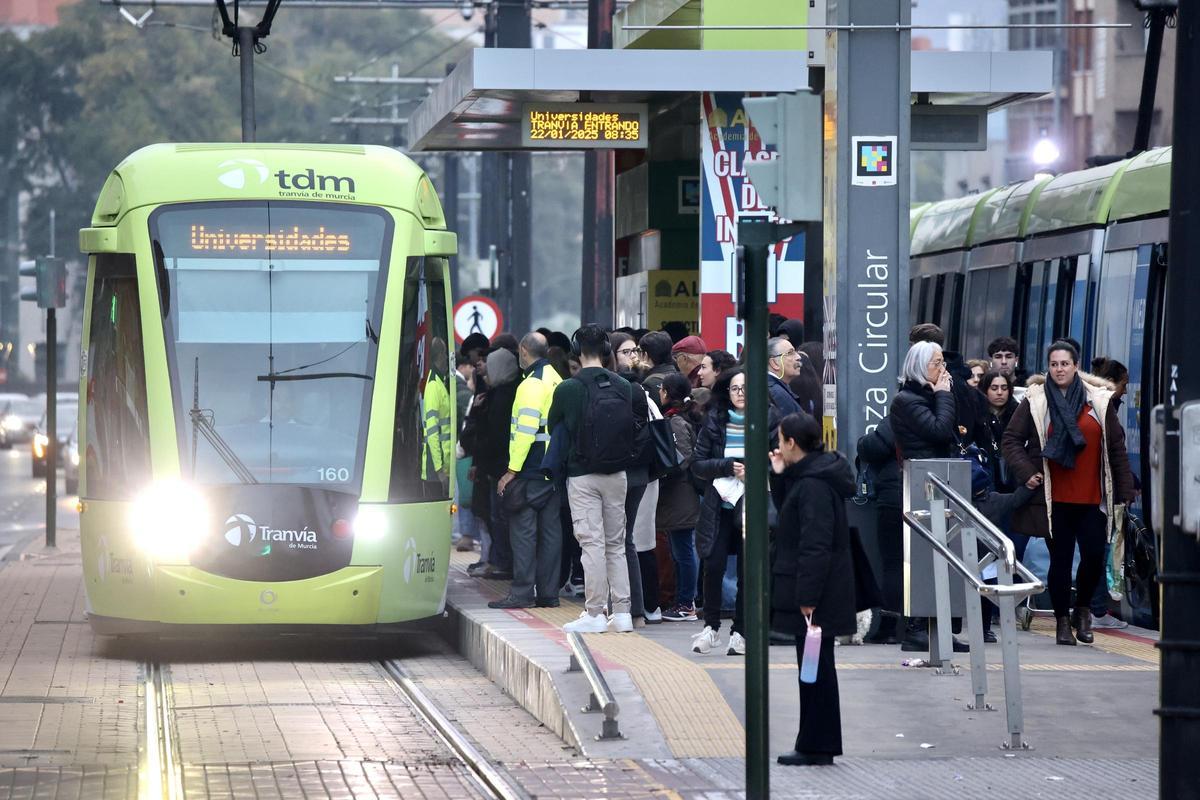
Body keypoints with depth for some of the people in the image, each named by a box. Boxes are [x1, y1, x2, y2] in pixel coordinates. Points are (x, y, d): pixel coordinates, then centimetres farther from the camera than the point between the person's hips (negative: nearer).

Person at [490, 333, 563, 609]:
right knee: (550, 529, 9)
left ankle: (522, 592, -9)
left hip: (531, 471, -9)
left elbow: (526, 429, -20)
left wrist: (513, 469, -17)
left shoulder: (532, 384, -13)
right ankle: (548, 593, 10)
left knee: (523, 528, -6)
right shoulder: (556, 380, 14)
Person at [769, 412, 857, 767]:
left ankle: (816, 747, 1)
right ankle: (816, 743, 20)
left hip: (815, 594, -10)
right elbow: (786, 511, 24)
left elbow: (815, 544, -24)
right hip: (818, 591, 10)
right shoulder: (809, 475, 11)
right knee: (818, 668, 14)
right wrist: (780, 476, 11)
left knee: (815, 669, -4)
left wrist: (807, 596, -25)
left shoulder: (813, 485, -20)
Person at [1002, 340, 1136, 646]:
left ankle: (1082, 609, 18)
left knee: (1094, 556, -6)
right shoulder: (1035, 402, 2)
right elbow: (1010, 441, 4)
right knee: (1060, 559, 3)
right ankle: (1062, 621, 13)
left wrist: (1124, 490, 4)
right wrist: (1027, 472, -9)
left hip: (1091, 497, 1)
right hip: (1054, 498, -1)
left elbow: (1116, 447, 7)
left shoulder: (1099, 400, 5)